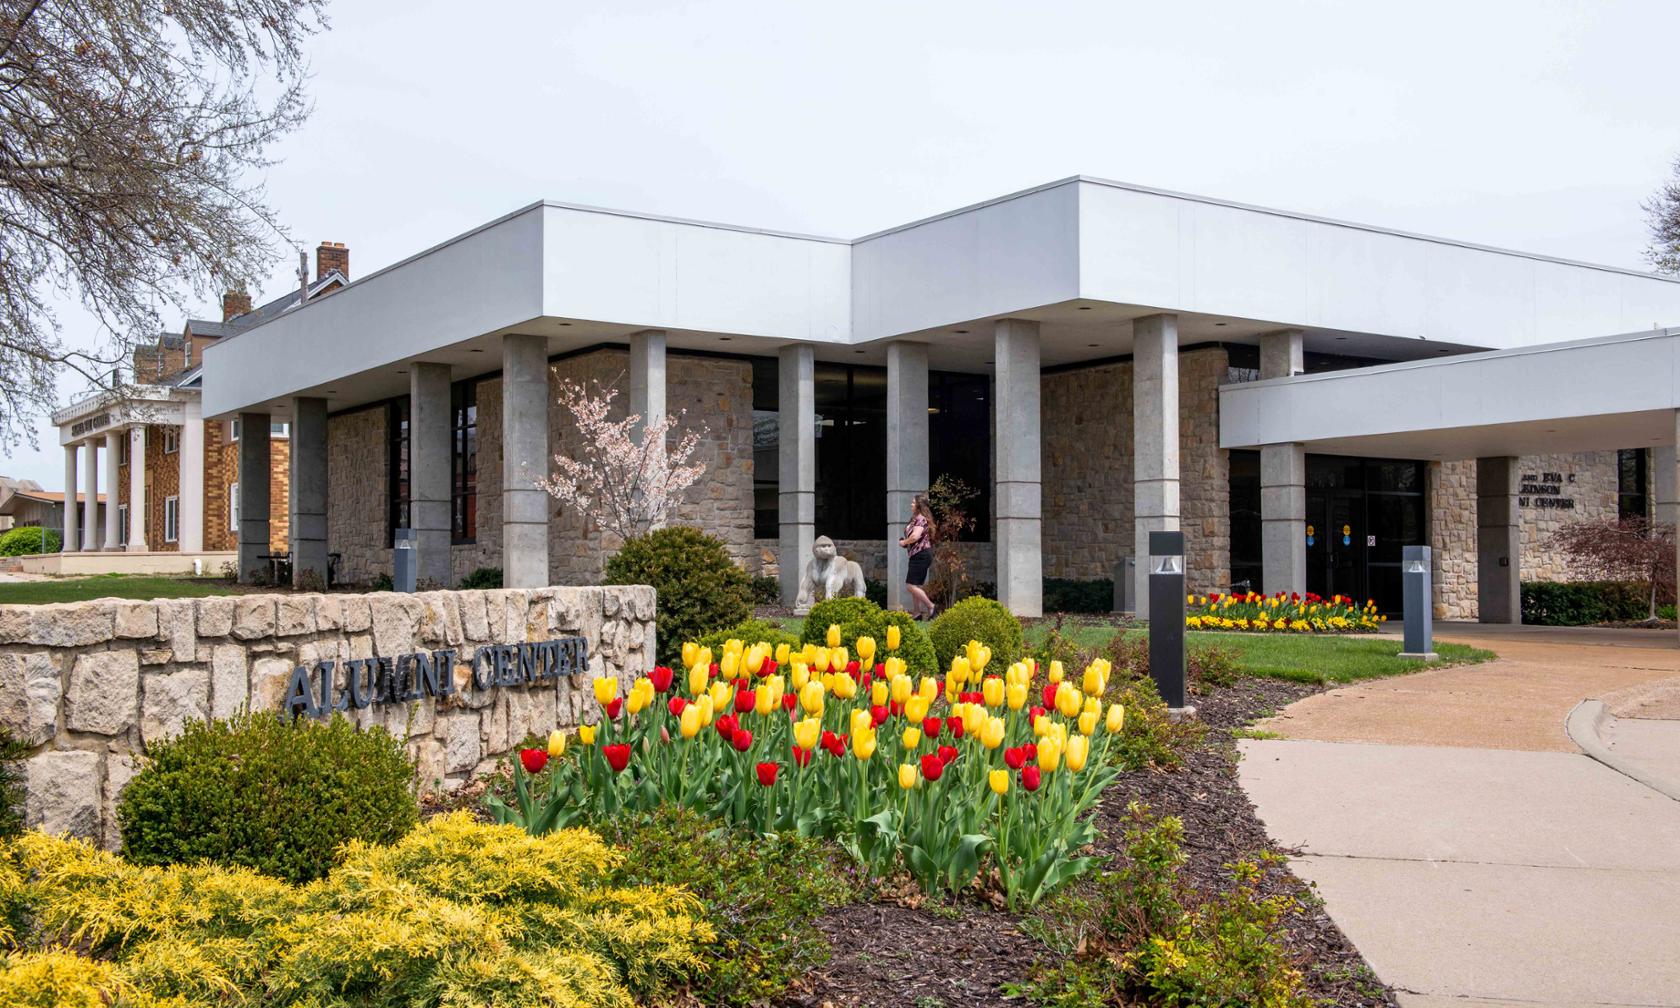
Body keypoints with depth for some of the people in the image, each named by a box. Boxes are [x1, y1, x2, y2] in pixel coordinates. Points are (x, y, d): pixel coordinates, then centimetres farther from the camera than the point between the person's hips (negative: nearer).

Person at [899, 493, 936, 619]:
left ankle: (930, 607, -8)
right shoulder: (916, 518, 18)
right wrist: (906, 542, 7)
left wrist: (904, 542, -8)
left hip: (921, 555, -11)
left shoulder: (920, 519, -13)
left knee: (911, 585, -12)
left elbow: (915, 536, -25)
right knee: (915, 585, 12)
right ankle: (916, 612, 16)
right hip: (917, 556, 11)